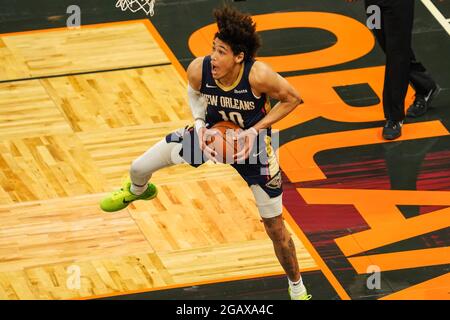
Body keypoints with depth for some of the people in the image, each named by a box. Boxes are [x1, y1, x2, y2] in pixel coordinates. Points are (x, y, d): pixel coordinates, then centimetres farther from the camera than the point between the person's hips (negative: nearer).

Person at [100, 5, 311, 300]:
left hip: (252, 142, -3)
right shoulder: (199, 69, -27)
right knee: (139, 168, 5)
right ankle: (138, 192, 48)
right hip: (213, 133, 3)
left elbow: (292, 98, -19)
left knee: (275, 227, 2)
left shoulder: (258, 75, -38)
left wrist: (256, 130, -26)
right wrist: (201, 126, -18)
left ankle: (297, 287, 28)